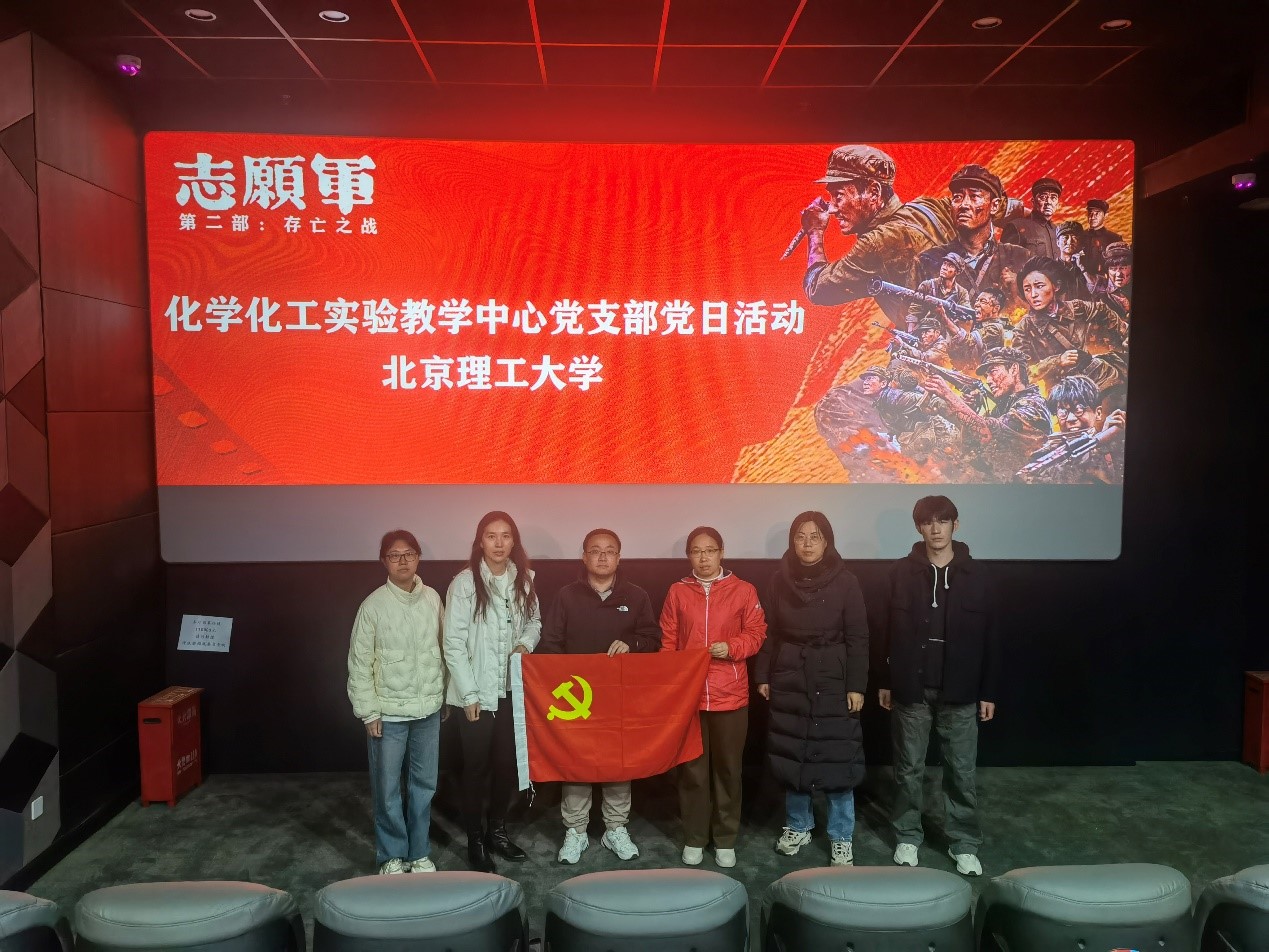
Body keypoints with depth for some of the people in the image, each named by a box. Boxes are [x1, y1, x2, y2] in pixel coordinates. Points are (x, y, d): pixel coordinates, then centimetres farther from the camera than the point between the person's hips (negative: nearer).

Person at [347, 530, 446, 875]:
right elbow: (359, 662, -6)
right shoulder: (374, 605, -9)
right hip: (389, 712, -3)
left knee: (424, 785, 12)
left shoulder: (433, 599, 0)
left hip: (428, 710, 3)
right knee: (387, 789, 6)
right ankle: (392, 856, 25)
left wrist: (444, 696, 9)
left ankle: (418, 853, 29)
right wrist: (369, 712, -7)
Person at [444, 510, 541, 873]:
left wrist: (526, 643, -8)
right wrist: (469, 694, -13)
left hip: (513, 689, 4)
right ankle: (475, 840, 26)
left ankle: (497, 830, 35)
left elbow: (534, 622, 14)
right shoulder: (464, 582, -14)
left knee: (508, 763, 15)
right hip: (477, 692, -4)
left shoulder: (524, 580, 0)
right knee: (477, 767, 9)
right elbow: (453, 643, -12)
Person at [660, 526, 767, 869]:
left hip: (730, 695, 0)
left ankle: (726, 839, 23)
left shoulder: (743, 590, 0)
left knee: (727, 768, 9)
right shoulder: (677, 592, 3)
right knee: (692, 768, 8)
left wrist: (732, 647, -15)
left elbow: (756, 632, 3)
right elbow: (668, 641, 5)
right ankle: (694, 839, 22)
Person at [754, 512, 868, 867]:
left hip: (832, 681, -3)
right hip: (789, 680, 3)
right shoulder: (781, 581, 1)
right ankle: (797, 826, 29)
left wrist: (856, 686, -8)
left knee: (837, 758, 0)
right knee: (791, 755, 11)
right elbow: (770, 633, 6)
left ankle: (841, 838, 15)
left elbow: (857, 639, -5)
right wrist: (763, 676, 4)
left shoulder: (845, 582, -6)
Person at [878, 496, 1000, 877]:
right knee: (909, 769, 11)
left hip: (959, 692, 0)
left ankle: (965, 844, 23)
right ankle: (907, 837, 26)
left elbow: (990, 636, 1)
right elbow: (889, 630, 2)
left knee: (961, 772, 9)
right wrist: (884, 681, 2)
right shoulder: (902, 572, -2)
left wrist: (988, 691, 1)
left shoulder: (976, 574, -2)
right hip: (911, 689, 0)